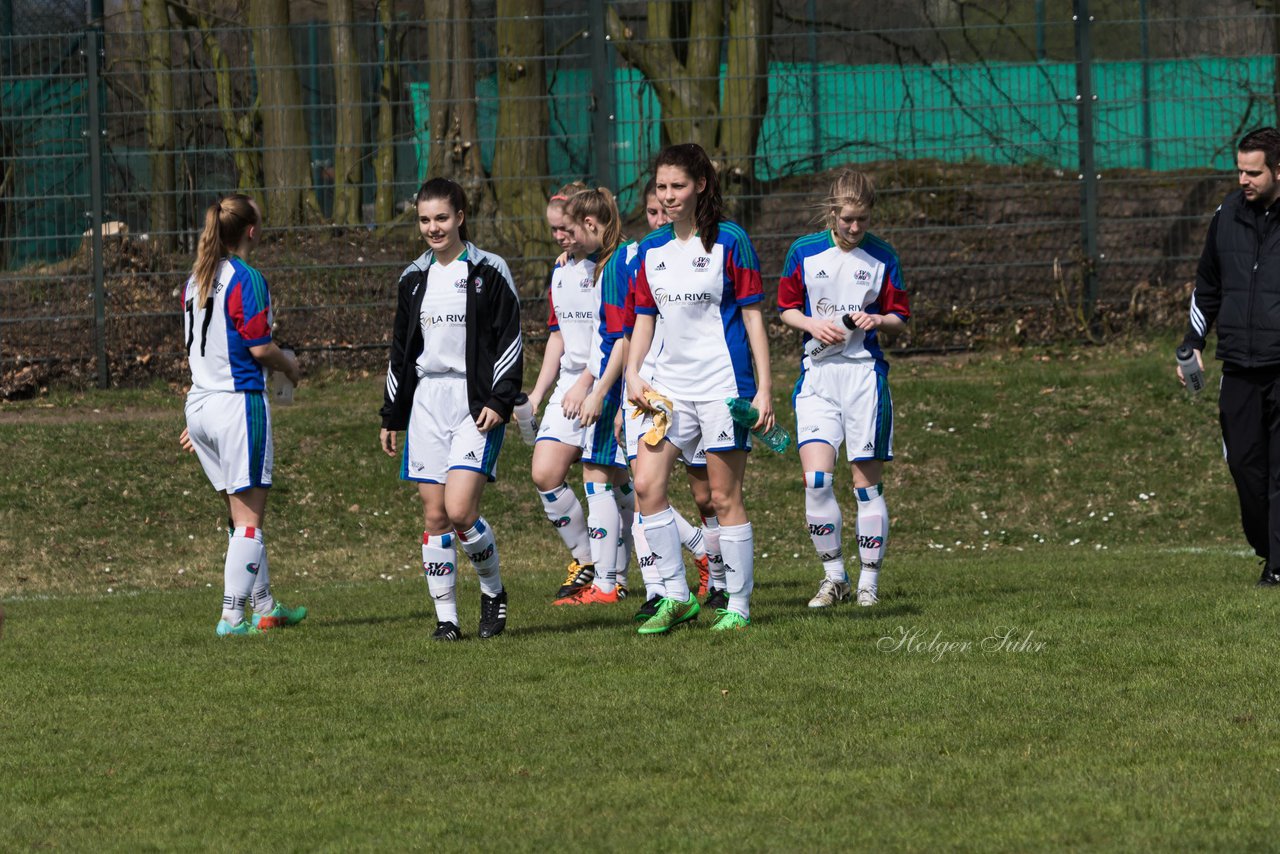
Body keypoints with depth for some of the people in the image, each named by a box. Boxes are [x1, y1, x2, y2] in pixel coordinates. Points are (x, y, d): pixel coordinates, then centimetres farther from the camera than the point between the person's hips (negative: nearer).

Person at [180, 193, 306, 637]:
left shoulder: (195, 281, 11)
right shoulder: (247, 280, -13)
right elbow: (259, 348, -16)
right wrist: (289, 365, 6)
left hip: (200, 404, 8)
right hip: (239, 401, -8)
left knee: (241, 514, 16)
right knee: (249, 518, -2)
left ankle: (263, 606, 24)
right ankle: (232, 616, -5)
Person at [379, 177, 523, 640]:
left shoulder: (488, 272, -2)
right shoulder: (414, 278, 13)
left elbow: (510, 341, -4)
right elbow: (401, 351, 19)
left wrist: (498, 402, -13)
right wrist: (391, 416, 18)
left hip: (475, 402, -5)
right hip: (426, 402, 5)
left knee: (460, 511, -16)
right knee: (434, 515, 0)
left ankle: (493, 591, 7)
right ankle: (445, 617, 4)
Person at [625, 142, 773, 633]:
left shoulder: (729, 242, -5)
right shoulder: (652, 249, 10)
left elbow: (752, 317, -4)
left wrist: (764, 388, -8)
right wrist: (632, 373, 3)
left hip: (722, 383, -5)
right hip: (671, 385, 5)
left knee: (724, 497, -2)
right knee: (647, 485, -7)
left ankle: (738, 606, 7)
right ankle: (676, 597, 3)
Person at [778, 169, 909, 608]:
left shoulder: (882, 257, 2)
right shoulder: (804, 252, 3)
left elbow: (900, 317, 8)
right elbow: (787, 308, 11)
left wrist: (878, 321, -13)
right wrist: (813, 325, -9)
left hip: (864, 374, 0)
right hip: (817, 374, 1)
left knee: (867, 481, 1)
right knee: (816, 478, -11)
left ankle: (869, 582, 10)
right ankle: (834, 576, 3)